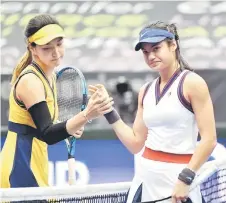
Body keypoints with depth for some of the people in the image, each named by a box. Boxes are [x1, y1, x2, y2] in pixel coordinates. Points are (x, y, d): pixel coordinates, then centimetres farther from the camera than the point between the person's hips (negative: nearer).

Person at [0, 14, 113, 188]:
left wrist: (71, 127, 0)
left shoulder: (49, 76, 9)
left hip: (34, 165, 9)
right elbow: (47, 135, -27)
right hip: (21, 168, -9)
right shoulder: (30, 81, -18)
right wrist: (86, 116, -39)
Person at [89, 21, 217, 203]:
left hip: (177, 177, -6)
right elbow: (135, 143, 12)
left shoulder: (192, 83, -8)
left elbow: (209, 139, -13)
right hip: (146, 179, 6)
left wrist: (185, 179, -18)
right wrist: (108, 110, 7)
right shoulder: (146, 92, 10)